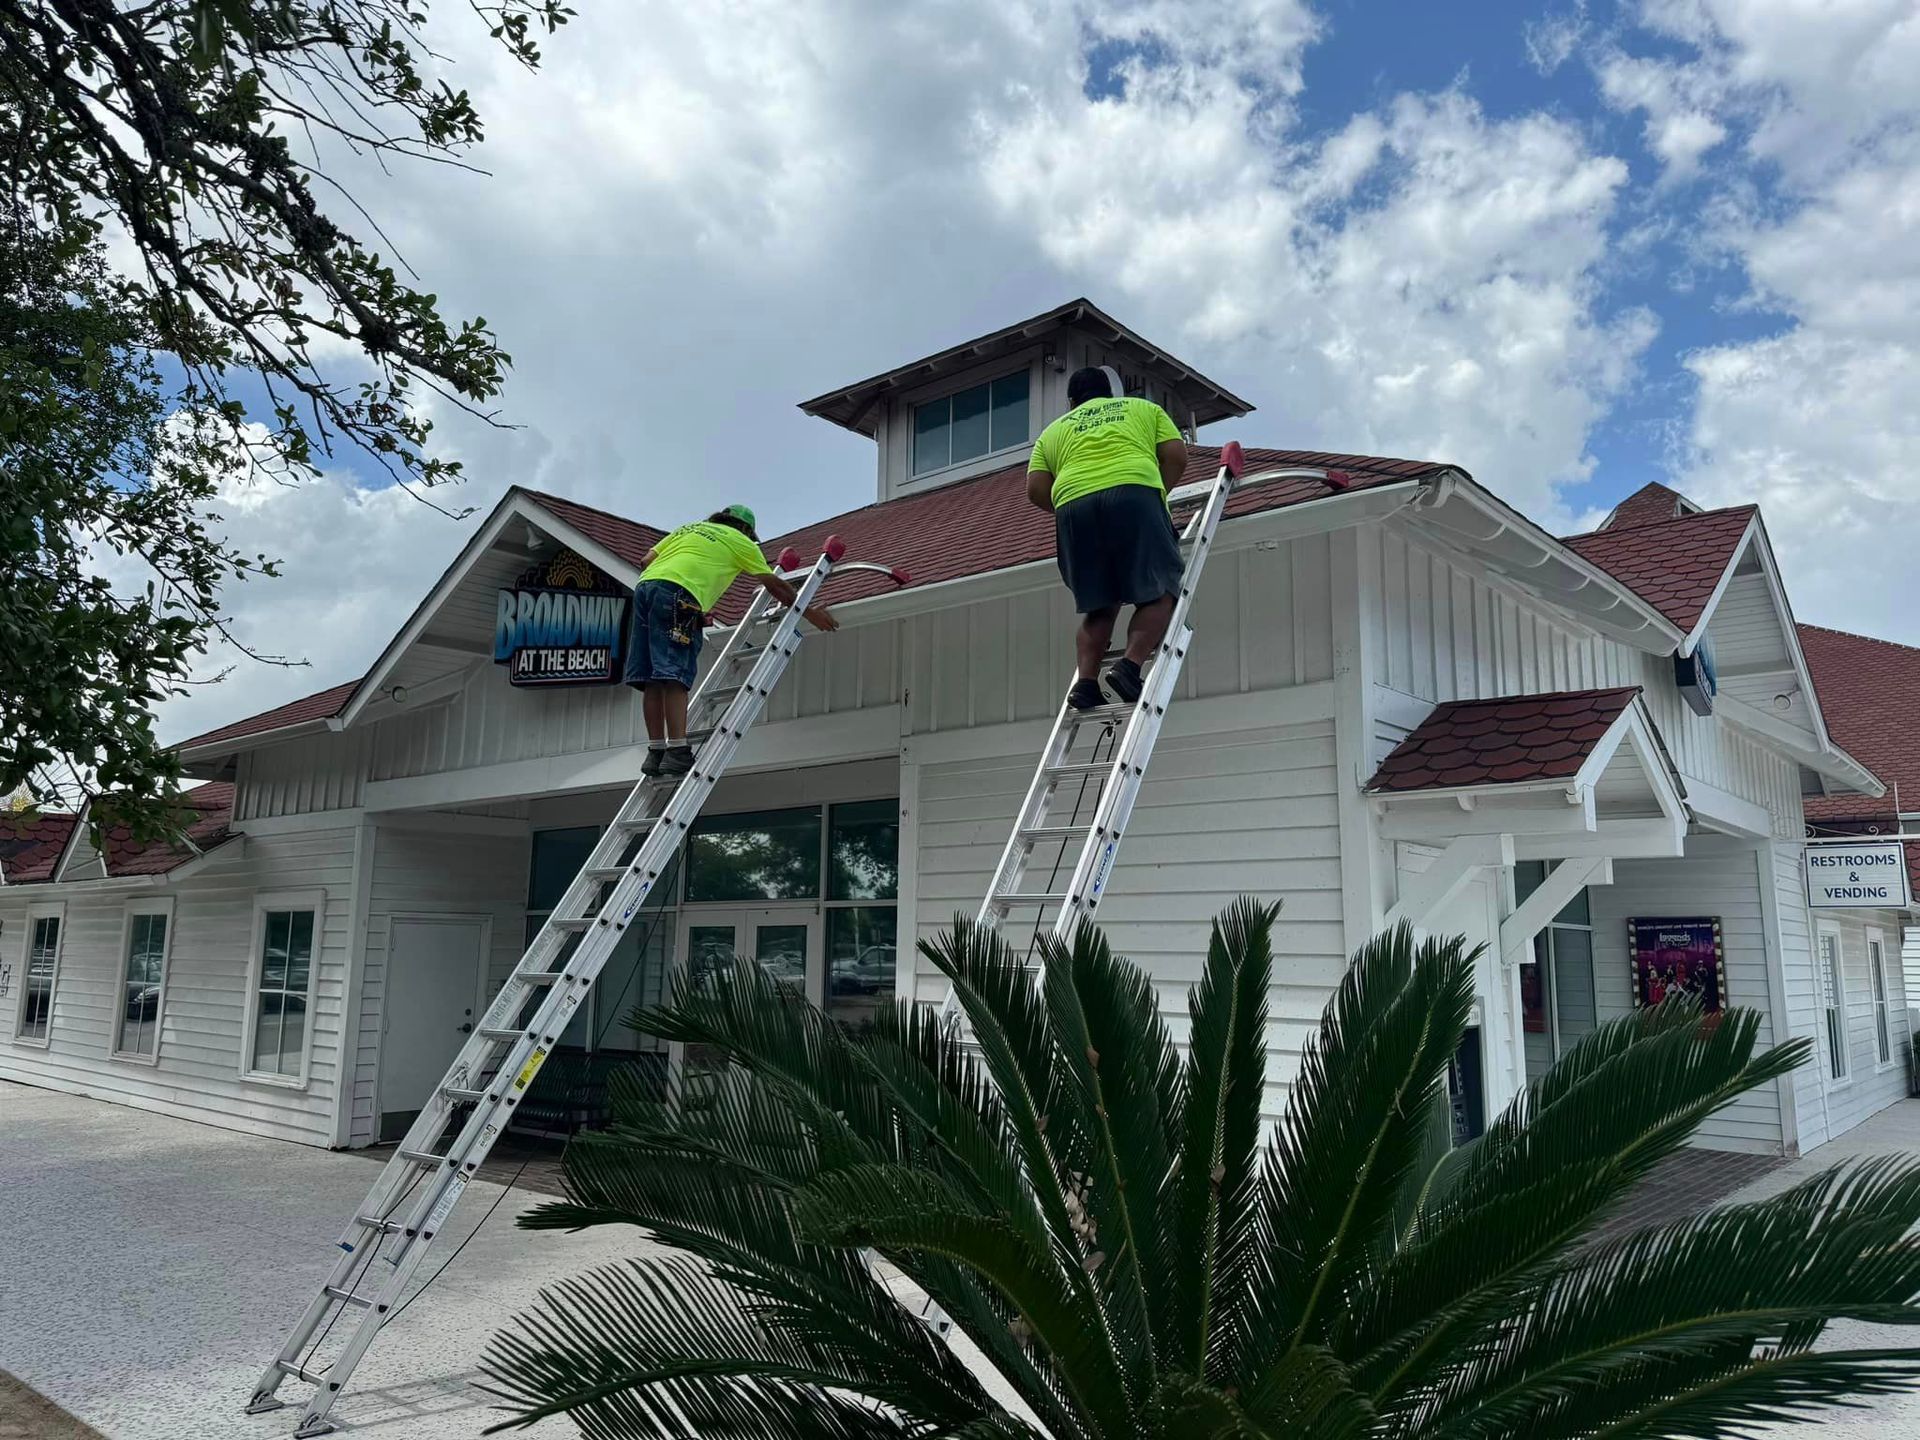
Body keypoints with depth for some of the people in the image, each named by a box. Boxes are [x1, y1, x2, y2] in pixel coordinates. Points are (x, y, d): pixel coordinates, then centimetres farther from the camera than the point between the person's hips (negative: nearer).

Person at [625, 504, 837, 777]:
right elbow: (775, 585, 19)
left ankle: (656, 751, 0)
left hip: (645, 585, 6)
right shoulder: (738, 541, 18)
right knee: (674, 677, -14)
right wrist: (811, 613, 27)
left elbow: (646, 561, 24)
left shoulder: (686, 529, 34)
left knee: (653, 679, 3)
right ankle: (677, 752, -21)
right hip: (678, 594, -6)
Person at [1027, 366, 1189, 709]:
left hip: (1074, 505, 3)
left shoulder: (1053, 430, 31)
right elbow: (1176, 454, 15)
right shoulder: (1142, 407, 30)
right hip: (1135, 493, -2)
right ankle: (1129, 666, -19)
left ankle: (1086, 683, -3)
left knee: (1099, 605, 11)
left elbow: (1036, 489, 16)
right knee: (1158, 593, 1)